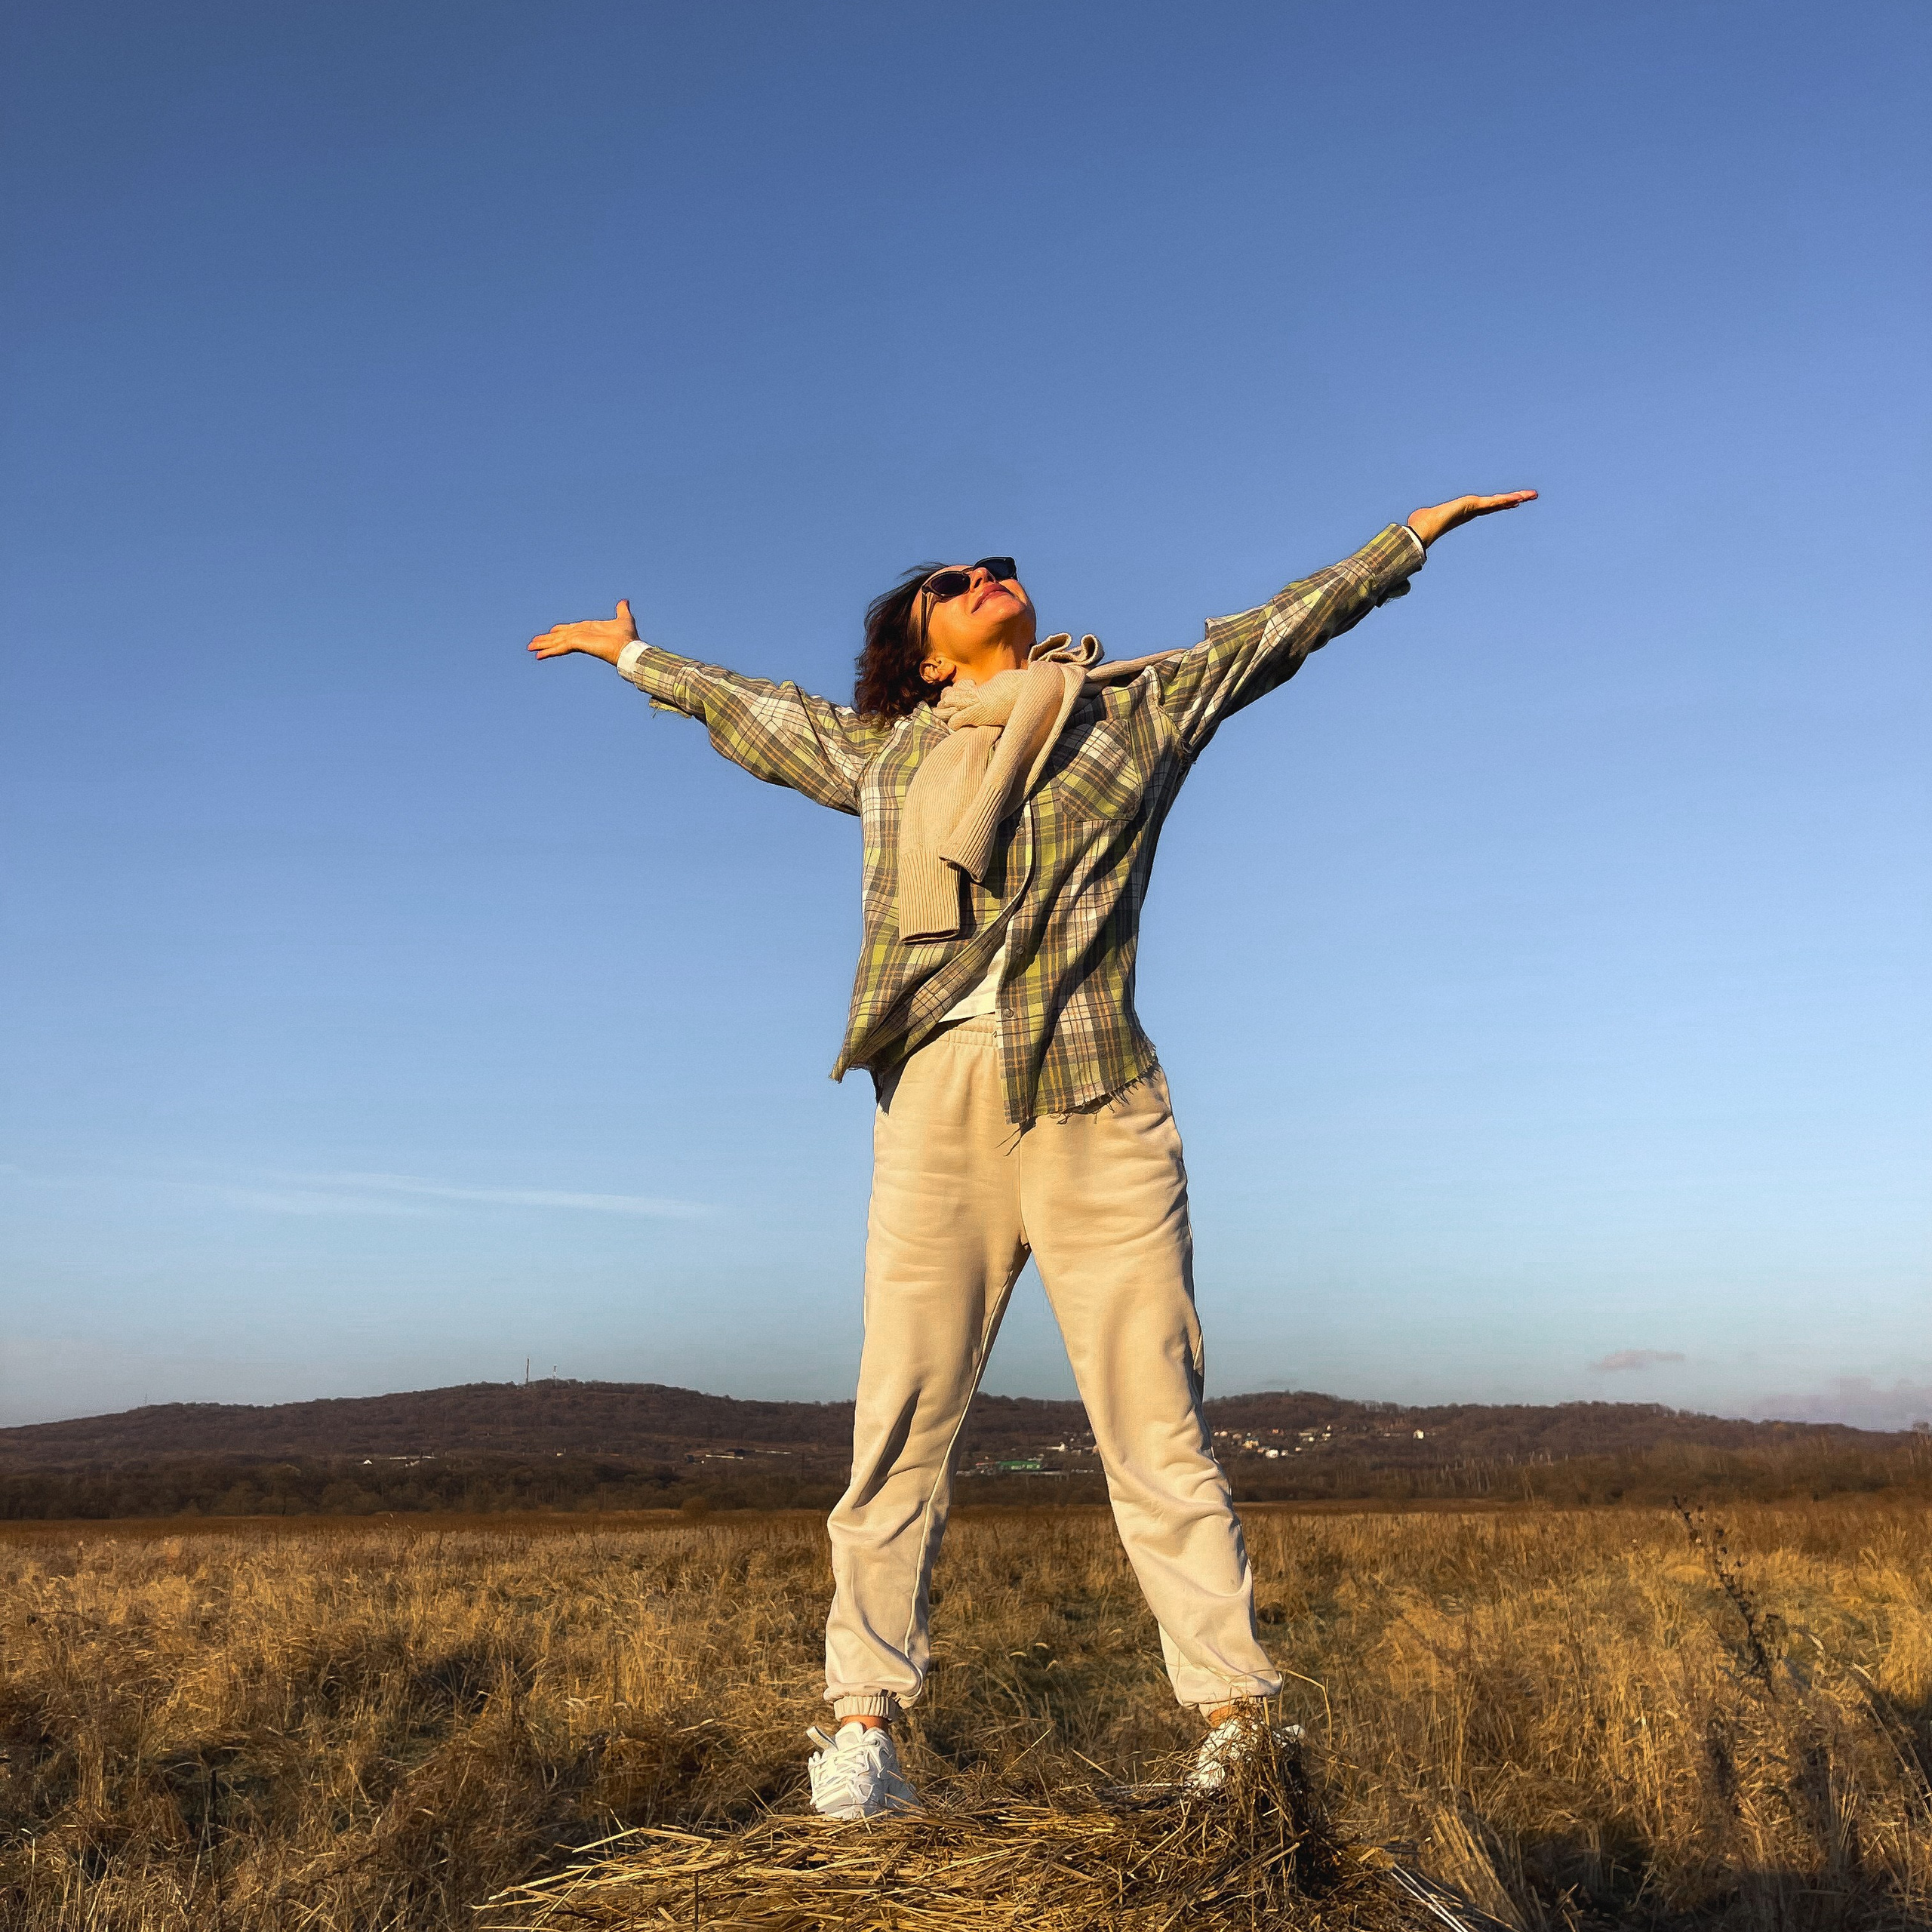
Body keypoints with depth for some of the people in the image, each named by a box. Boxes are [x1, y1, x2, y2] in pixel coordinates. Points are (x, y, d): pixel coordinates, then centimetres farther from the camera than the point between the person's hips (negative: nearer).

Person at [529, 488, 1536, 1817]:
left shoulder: (1140, 707, 20)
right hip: (937, 1105, 2)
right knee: (904, 1418, -2)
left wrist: (1416, 532, 31)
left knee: (1156, 1420, -3)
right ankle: (863, 1723, 3)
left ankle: (1240, 1725, 2)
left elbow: (1276, 630, 26)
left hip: (1099, 1105, -1)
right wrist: (636, 654, 50)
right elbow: (748, 708, 38)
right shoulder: (883, 749, 23)